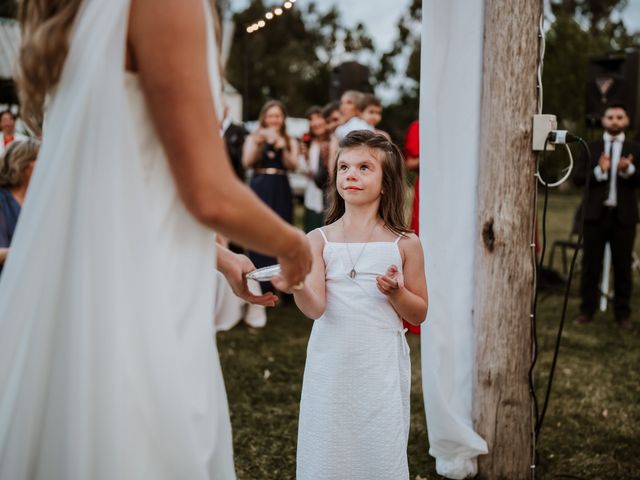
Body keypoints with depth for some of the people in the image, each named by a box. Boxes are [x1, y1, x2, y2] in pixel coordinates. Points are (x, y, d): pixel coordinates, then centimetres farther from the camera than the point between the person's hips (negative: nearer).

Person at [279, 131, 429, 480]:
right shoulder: (320, 240, -1)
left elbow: (419, 314, 6)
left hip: (381, 369, 0)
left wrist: (395, 292, -14)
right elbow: (315, 307, -12)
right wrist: (296, 285, -33)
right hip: (330, 368, 1)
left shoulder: (404, 244, 0)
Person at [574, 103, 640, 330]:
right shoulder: (591, 148, 7)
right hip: (596, 213, 0)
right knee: (591, 264, 4)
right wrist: (599, 170, -17)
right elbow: (577, 178, -2)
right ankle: (587, 310, 13)